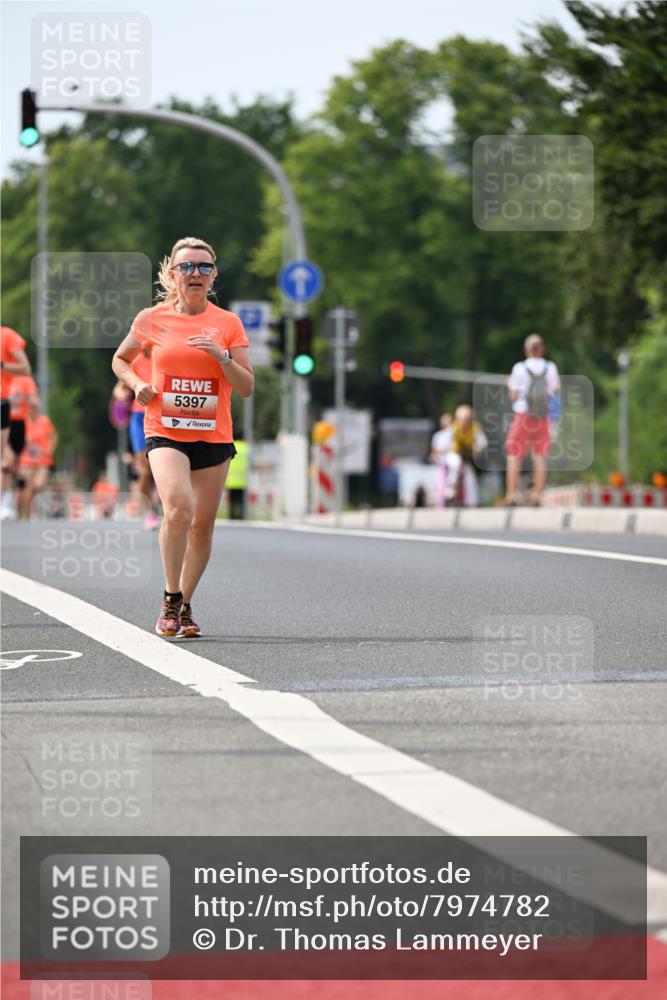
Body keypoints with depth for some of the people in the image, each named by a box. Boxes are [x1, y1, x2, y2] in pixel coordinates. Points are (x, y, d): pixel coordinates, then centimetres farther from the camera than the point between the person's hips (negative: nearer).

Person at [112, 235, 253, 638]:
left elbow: (247, 387, 1)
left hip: (214, 436, 2)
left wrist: (222, 356, -15)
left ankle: (184, 606, 22)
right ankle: (171, 600, -10)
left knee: (202, 525, 5)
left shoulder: (227, 323, 3)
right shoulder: (152, 319, 2)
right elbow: (121, 359, 19)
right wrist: (137, 385, -1)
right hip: (165, 432, -2)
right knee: (179, 507, -24)